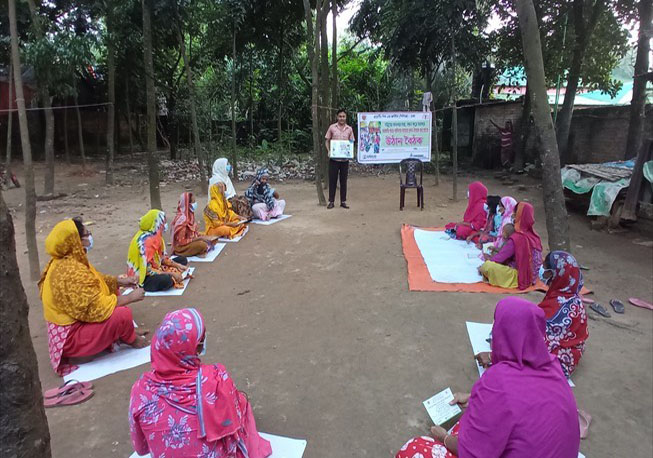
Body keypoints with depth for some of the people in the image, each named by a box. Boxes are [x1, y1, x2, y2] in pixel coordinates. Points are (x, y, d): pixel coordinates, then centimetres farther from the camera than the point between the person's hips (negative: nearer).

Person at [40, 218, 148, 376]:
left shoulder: (67, 262, 0)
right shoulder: (71, 272, -30)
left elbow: (95, 280, 16)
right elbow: (99, 307, -30)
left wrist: (121, 281, 4)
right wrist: (131, 297, -19)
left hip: (71, 323, 10)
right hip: (70, 338, -10)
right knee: (123, 314, -24)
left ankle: (113, 337, 7)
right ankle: (131, 340, 7)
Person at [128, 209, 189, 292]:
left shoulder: (155, 235, 0)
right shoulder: (145, 240, -26)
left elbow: (162, 257, 11)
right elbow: (147, 269, -27)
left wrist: (177, 265, -1)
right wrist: (170, 273, -24)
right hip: (143, 276, -9)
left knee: (182, 260, 10)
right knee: (167, 280, -39)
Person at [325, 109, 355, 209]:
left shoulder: (349, 129, 6)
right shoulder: (332, 127, 2)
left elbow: (352, 142, 11)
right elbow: (327, 140, 6)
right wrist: (328, 151, -10)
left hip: (345, 158, 2)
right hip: (334, 158, -1)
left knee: (344, 180, 7)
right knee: (332, 180, 2)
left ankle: (343, 201, 15)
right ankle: (331, 201, 11)